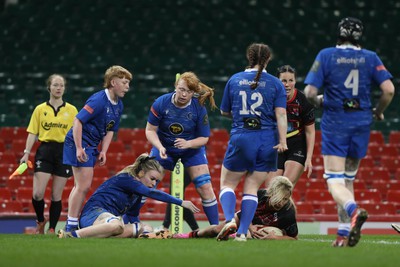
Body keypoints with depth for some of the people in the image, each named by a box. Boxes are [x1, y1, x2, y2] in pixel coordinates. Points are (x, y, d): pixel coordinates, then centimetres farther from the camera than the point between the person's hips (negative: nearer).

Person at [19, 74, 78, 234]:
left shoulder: (72, 110, 7)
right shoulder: (40, 109, 7)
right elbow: (32, 134, 6)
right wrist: (26, 153, -3)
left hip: (64, 152, 0)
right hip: (45, 151, 0)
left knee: (56, 196, 1)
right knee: (37, 194, -11)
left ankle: (51, 229, 11)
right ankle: (40, 221, 15)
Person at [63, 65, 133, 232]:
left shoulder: (119, 105, 8)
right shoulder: (98, 100, -20)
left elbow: (110, 130, 14)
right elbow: (78, 121, -24)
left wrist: (103, 152, 2)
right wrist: (79, 148, -26)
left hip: (91, 146, 10)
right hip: (79, 144, -10)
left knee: (81, 186, 14)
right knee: (83, 186, -11)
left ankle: (71, 225, 22)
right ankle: (71, 227, -7)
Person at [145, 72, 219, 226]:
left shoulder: (199, 108, -20)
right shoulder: (161, 103, -20)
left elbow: (204, 138, -12)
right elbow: (150, 130, -12)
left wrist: (188, 143, -32)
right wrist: (159, 147, -30)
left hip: (192, 149, 0)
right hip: (164, 148, 0)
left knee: (205, 188, -9)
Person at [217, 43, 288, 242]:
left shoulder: (234, 80, 6)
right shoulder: (275, 84, 1)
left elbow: (224, 112, 15)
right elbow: (281, 114, -9)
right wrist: (282, 141, -14)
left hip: (240, 138, 0)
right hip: (267, 140, 0)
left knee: (227, 184, 11)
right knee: (252, 188, 7)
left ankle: (229, 219, -15)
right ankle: (242, 232, -2)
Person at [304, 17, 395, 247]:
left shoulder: (327, 55, -2)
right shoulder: (370, 58, 4)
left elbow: (310, 92, -9)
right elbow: (389, 90, -5)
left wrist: (318, 101, 14)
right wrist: (379, 112, 12)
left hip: (335, 122, -3)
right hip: (361, 123, 3)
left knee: (335, 181, -7)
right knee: (348, 180, 17)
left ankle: (354, 210, -38)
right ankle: (344, 234, 12)